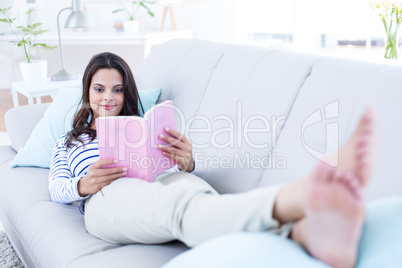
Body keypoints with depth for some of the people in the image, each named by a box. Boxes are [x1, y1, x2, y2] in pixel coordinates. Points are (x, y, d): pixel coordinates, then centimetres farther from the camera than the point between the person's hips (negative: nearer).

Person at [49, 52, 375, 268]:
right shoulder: (68, 142, 36)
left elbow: (174, 166, 21)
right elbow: (56, 189, 18)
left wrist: (186, 163, -5)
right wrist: (83, 185, -6)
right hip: (109, 197, -2)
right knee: (181, 204, -41)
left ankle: (312, 233, -73)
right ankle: (308, 196, -73)